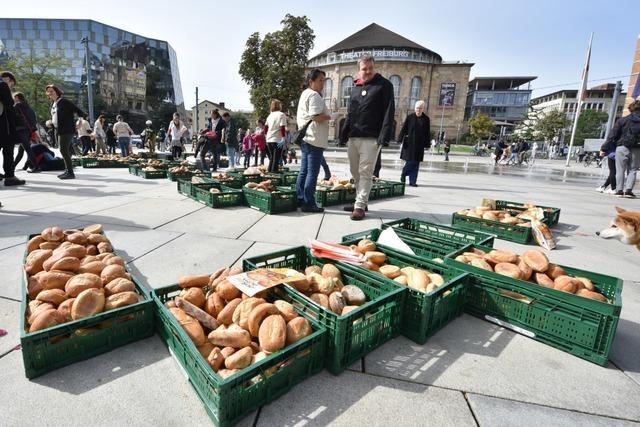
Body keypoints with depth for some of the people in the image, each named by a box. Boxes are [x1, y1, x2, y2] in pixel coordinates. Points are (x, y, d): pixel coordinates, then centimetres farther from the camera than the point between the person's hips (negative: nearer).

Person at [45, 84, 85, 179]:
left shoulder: (64, 101, -8)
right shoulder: (53, 104, 17)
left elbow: (77, 110, -14)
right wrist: (51, 121, 16)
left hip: (67, 129, -9)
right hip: (58, 130, 9)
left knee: (64, 150, -13)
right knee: (65, 151, 11)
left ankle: (70, 172, -11)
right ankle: (67, 170, 18)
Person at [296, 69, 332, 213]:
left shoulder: (304, 93, 21)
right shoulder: (314, 95, -11)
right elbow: (317, 117, -22)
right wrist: (329, 117, -3)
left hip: (305, 138, 10)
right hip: (315, 139, -10)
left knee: (304, 171, 12)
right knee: (312, 172, -7)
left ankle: (300, 200, 18)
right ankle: (309, 204, -4)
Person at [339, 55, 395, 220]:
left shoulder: (384, 85, 2)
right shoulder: (356, 88, 20)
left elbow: (389, 112, -7)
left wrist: (384, 136, -16)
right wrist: (344, 134, 14)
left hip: (371, 138, -7)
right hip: (353, 138, 7)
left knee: (365, 173, -8)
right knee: (355, 173, 11)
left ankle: (360, 206, -6)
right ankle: (360, 202, 21)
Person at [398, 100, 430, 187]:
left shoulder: (426, 119, 6)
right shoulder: (410, 117, -1)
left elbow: (427, 133, 8)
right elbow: (403, 129, -1)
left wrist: (427, 145, 5)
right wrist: (400, 140, -6)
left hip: (419, 145, 3)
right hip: (409, 143, -3)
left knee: (416, 163, 3)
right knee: (410, 161, -5)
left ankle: (412, 181, 10)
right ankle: (403, 174, 23)